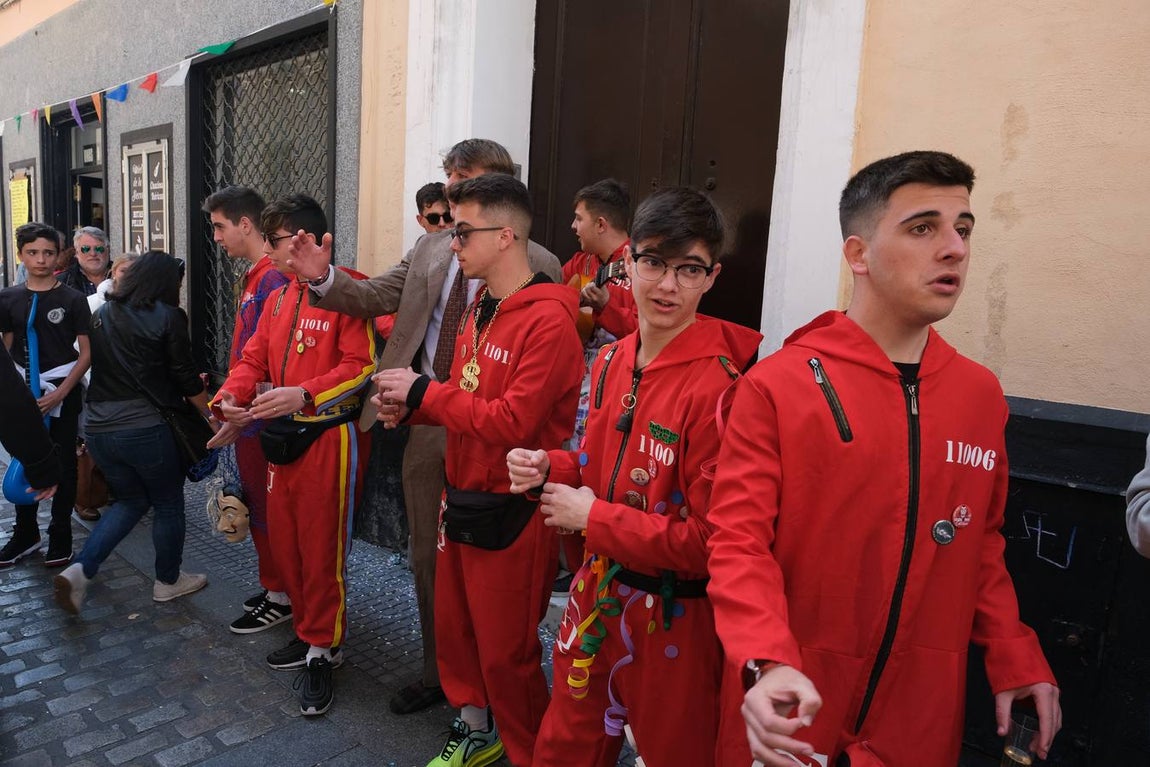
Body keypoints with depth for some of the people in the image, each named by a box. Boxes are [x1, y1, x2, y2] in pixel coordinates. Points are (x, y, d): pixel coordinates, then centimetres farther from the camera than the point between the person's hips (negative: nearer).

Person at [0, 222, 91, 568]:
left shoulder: (73, 299, -4)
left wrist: (60, 392, -13)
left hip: (62, 392, -3)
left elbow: (86, 353, -5)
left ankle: (60, 536, 17)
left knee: (63, 465, 5)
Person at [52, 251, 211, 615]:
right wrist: (210, 414, 5)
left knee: (130, 500, 23)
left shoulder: (102, 314, 9)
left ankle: (79, 570, 8)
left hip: (99, 429, 6)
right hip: (148, 429, -6)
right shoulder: (167, 316, -9)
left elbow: (100, 367, 17)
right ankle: (168, 581, 26)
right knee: (168, 504, 13)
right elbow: (184, 375, -7)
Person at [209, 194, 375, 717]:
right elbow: (253, 358, 14)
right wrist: (230, 397, -5)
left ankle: (323, 651, 20)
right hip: (282, 437, 9)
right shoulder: (278, 298, 15)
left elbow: (362, 365, -18)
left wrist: (304, 395, -28)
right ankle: (309, 632, 35)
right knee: (284, 542, 17)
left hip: (329, 438, -8)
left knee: (322, 549, 2)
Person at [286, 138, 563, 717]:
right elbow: (372, 298, 8)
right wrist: (324, 279, -10)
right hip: (425, 420, 6)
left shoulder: (538, 266, -11)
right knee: (427, 556, 17)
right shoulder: (431, 247, 6)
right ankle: (439, 672, 39)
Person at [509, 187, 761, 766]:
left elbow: (710, 541, -23)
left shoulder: (719, 384, -24)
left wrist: (592, 517, -17)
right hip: (597, 591, 7)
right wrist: (550, 467, -6)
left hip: (672, 618, -7)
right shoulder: (612, 360, 0)